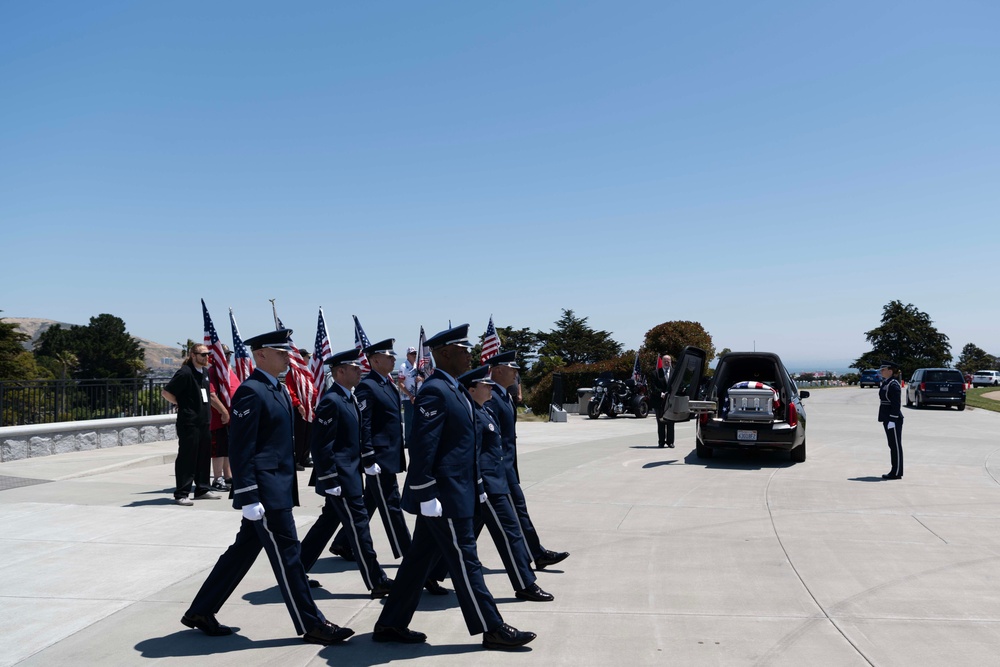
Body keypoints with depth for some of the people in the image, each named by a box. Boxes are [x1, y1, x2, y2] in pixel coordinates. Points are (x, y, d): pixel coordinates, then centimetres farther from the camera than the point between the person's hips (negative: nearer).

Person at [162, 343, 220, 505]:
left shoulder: (205, 372, 12)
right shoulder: (185, 373, -14)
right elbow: (166, 392, -15)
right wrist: (182, 404, -6)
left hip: (204, 422, 8)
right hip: (189, 423, -8)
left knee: (204, 457, 13)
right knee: (187, 458, -4)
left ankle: (202, 490, 23)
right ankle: (181, 494, 2)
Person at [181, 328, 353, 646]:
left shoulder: (278, 390, 15)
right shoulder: (250, 392, -15)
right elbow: (240, 450, -18)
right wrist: (248, 498, -20)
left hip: (278, 489, 10)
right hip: (265, 492, -10)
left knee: (243, 552, 16)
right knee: (287, 555, -1)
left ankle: (201, 611, 27)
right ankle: (312, 626, 9)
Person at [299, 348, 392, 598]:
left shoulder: (349, 398, 12)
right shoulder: (331, 401, -18)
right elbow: (321, 445, -20)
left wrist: (368, 460, 17)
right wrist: (330, 481, -20)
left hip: (351, 473, 10)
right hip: (340, 475, -10)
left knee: (328, 522, 17)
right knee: (358, 524, -4)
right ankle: (377, 582, 3)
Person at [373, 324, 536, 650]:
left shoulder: (454, 389, 14)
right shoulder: (434, 392, -18)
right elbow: (422, 448, -22)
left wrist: (477, 485, 21)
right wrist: (427, 495, -22)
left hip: (454, 493, 10)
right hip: (444, 497, -10)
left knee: (419, 559, 14)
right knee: (465, 562, 0)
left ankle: (391, 624, 23)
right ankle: (492, 629, 10)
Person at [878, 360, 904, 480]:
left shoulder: (894, 385, -15)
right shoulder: (885, 383, 14)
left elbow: (896, 404, -19)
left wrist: (892, 420, -22)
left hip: (894, 420, -10)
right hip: (887, 419, 10)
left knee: (896, 446, -4)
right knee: (892, 445, 12)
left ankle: (897, 473, 1)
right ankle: (895, 471, 18)